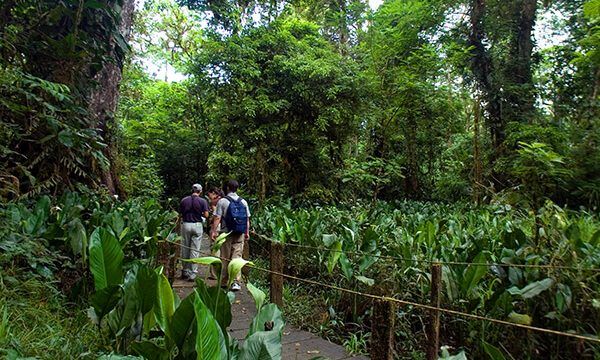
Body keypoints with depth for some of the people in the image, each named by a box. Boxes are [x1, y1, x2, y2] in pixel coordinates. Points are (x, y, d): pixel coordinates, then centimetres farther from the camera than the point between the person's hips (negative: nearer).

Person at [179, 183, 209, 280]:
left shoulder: (184, 200, 3)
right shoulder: (203, 201, -5)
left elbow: (180, 214, 5)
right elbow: (206, 215, -8)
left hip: (185, 225, 3)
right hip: (197, 225, -2)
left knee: (185, 249, 13)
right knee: (195, 250, 1)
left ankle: (185, 271, 22)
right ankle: (192, 273, 1)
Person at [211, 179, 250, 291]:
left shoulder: (222, 201, -4)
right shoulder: (243, 202, 5)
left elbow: (217, 218, -10)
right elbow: (247, 219, 7)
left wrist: (214, 231, -7)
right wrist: (247, 232, 14)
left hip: (226, 233, -2)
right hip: (240, 234, 2)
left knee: (225, 258, 9)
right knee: (237, 257, 3)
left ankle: (224, 282, 19)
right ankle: (236, 281, -6)